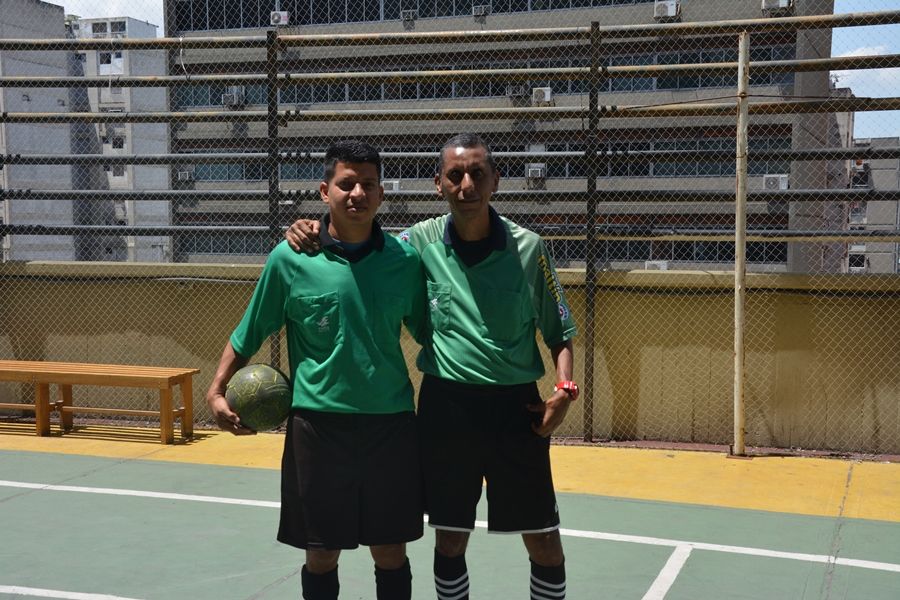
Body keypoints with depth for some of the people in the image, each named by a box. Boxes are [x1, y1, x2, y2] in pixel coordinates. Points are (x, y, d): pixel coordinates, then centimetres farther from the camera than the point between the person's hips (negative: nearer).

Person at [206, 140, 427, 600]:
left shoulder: (404, 260, -1)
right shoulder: (289, 259, -5)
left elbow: (426, 331, 11)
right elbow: (250, 333, 6)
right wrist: (217, 390, 1)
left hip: (390, 424, 1)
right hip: (317, 424, -1)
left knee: (390, 552, 9)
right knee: (321, 553, 9)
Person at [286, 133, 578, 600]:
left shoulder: (527, 248, -2)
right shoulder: (419, 243, -1)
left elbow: (558, 332, 6)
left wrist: (564, 389, -10)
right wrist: (312, 232, -8)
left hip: (517, 407, 0)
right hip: (445, 406, 1)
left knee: (544, 543, 5)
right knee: (450, 539, 12)